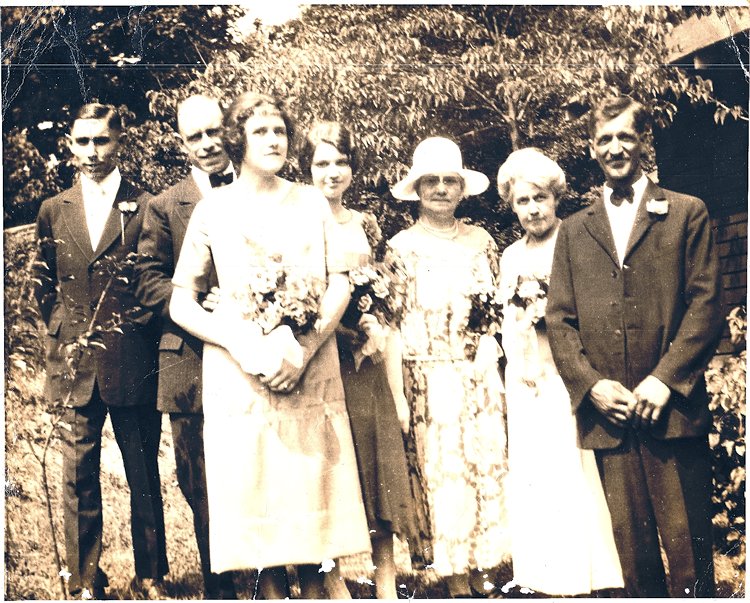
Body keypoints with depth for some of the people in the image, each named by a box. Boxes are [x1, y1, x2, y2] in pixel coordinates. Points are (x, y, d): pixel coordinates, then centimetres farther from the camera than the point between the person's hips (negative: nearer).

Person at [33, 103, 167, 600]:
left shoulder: (145, 207, 0)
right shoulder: (54, 211, 11)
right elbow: (46, 285, 19)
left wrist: (141, 324, -3)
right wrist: (62, 328, 10)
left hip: (133, 365, -3)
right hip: (75, 366, 3)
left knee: (144, 475, 7)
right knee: (79, 475, 6)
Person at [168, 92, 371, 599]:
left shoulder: (311, 202, 9)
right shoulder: (213, 210, 4)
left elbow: (340, 286, 3)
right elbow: (182, 305, 1)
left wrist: (306, 348, -13)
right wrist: (241, 346, -15)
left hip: (310, 369, 1)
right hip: (240, 372, -1)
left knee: (313, 479, 1)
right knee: (254, 482, -1)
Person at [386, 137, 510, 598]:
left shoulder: (481, 241, 8)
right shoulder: (401, 247, 1)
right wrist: (397, 395, -7)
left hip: (478, 378, 2)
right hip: (427, 381, -2)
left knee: (486, 468, 1)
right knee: (438, 475, 0)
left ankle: (481, 568, 13)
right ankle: (457, 583, 10)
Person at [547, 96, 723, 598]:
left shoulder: (687, 213, 8)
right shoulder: (574, 231, 17)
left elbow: (705, 303, 0)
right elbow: (559, 320, 10)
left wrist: (666, 378, -11)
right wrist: (591, 384, -5)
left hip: (672, 409, -2)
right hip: (608, 414, 3)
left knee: (688, 545, -2)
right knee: (632, 549, 5)